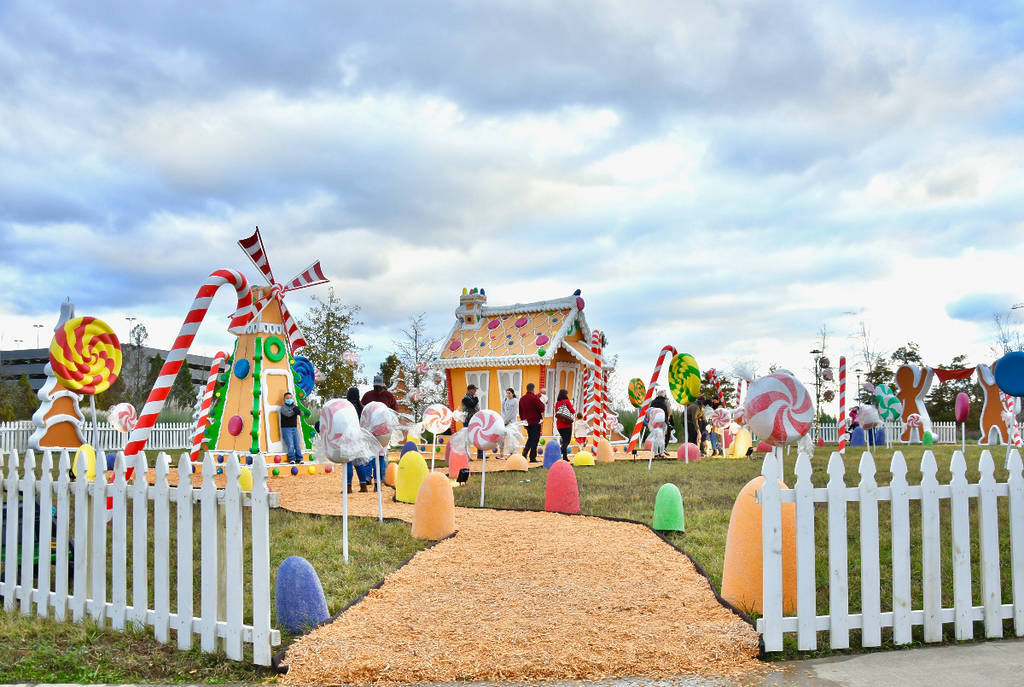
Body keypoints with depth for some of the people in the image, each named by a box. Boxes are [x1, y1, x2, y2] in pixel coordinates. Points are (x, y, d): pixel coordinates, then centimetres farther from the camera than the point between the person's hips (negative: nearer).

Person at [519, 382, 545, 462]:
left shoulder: (522, 399, 7)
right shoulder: (534, 397, -14)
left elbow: (520, 412, 15)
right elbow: (541, 408, -16)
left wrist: (523, 420, 25)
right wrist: (542, 402, 3)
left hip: (527, 422, 6)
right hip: (535, 422, -6)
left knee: (530, 438, 21)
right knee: (535, 440, 1)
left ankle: (525, 452, 6)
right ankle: (532, 458, 1)